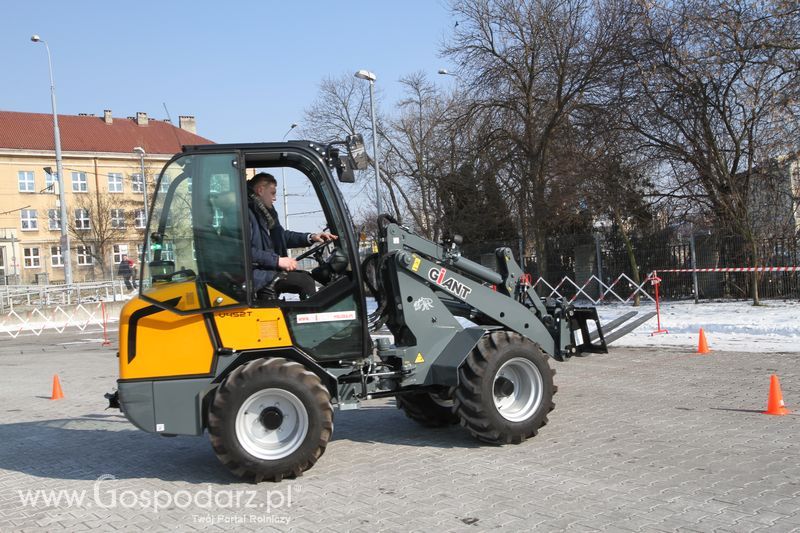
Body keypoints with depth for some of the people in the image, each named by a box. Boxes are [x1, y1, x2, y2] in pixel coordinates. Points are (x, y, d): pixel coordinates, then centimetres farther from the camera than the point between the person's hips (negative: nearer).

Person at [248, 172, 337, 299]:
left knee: (307, 276, 9)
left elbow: (283, 235, 25)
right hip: (255, 275, -10)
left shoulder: (264, 212, 15)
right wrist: (277, 260, -23)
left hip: (268, 269, 10)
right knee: (305, 281, -15)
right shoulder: (246, 213, -15)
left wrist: (311, 237, 10)